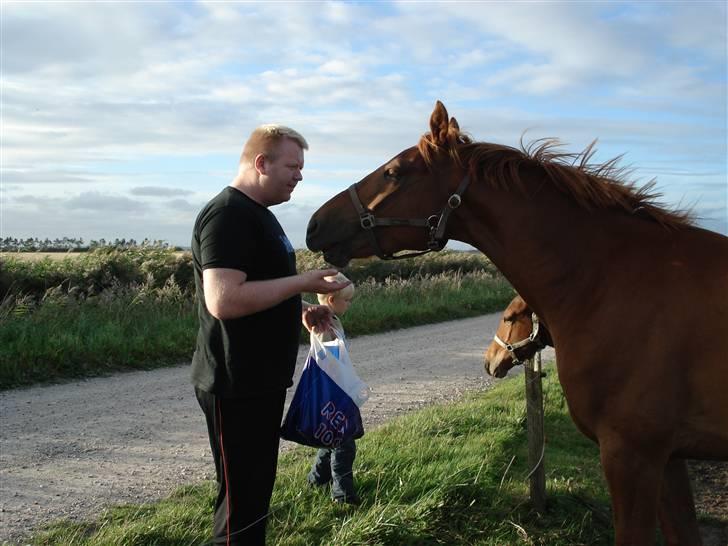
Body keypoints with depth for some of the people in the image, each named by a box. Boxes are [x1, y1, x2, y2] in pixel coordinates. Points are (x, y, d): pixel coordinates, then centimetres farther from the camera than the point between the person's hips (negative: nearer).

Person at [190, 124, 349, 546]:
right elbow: (223, 300, -30)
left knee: (256, 488, 21)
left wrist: (301, 312, 9)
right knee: (243, 498, 0)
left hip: (262, 380, 10)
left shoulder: (258, 214, 14)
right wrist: (303, 283, -23)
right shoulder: (228, 215, -18)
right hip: (237, 386, -10)